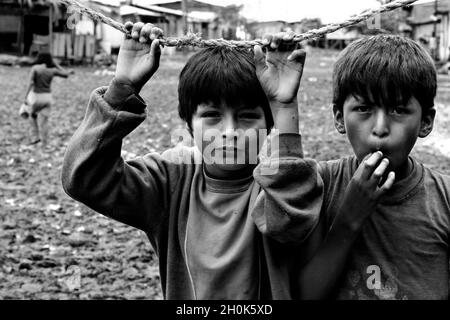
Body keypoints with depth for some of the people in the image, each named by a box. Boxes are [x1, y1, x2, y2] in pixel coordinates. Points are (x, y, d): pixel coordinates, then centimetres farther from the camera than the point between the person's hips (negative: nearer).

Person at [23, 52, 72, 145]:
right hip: (47, 96, 3)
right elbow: (65, 74, 15)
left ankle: (35, 136, 18)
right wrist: (55, 64, 19)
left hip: (36, 95, -2)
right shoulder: (52, 70, 0)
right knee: (43, 120, 9)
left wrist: (26, 97, -17)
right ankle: (44, 143, 11)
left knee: (32, 115, 23)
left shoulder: (35, 68, -8)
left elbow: (30, 83, -17)